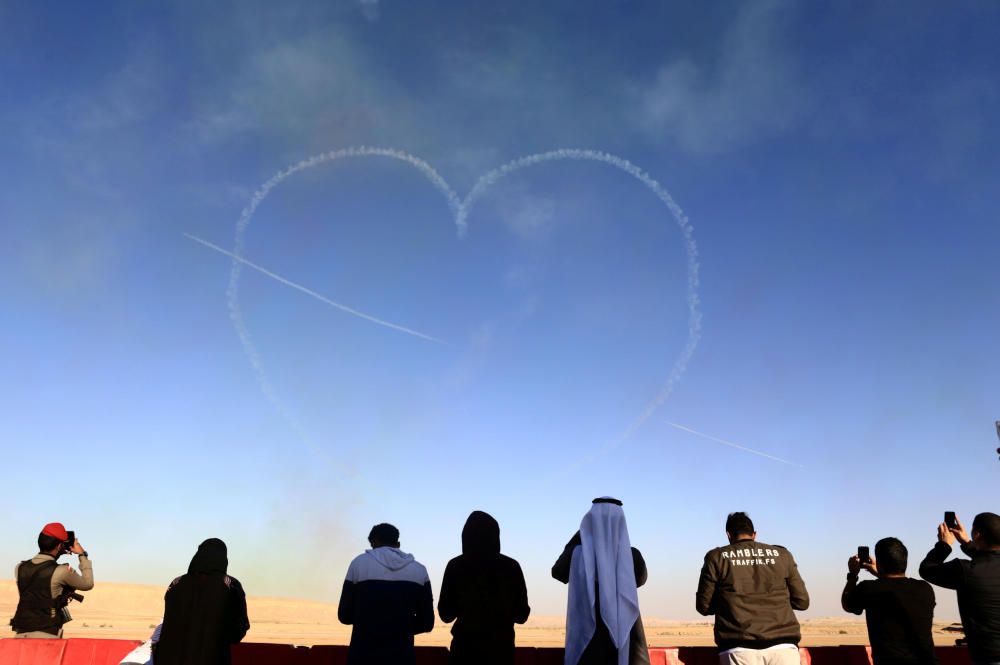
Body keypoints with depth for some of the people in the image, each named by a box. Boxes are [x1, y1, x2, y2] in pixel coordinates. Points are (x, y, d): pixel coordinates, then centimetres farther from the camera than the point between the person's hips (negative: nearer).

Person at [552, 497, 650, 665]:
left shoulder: (576, 554, -8)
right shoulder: (632, 556, -6)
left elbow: (557, 572, 14)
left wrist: (578, 536, 12)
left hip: (586, 640, 0)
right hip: (625, 642, 0)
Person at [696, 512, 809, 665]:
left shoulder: (717, 557, 7)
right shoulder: (781, 554, 13)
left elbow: (704, 606, 7)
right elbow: (802, 601, 14)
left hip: (739, 648, -2)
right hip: (783, 646, 2)